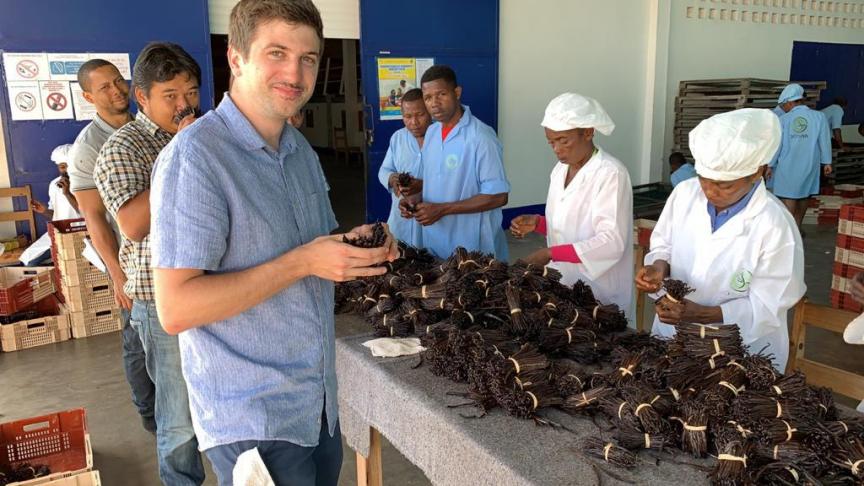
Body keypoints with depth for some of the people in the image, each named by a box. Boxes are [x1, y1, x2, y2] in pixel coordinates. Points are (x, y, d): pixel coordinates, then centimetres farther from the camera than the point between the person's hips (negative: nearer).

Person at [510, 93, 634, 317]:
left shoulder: (611, 174, -16)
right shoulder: (560, 169, 7)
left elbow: (612, 242, -22)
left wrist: (550, 253, -28)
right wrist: (538, 223, -3)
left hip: (599, 295, -7)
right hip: (561, 285, 7)